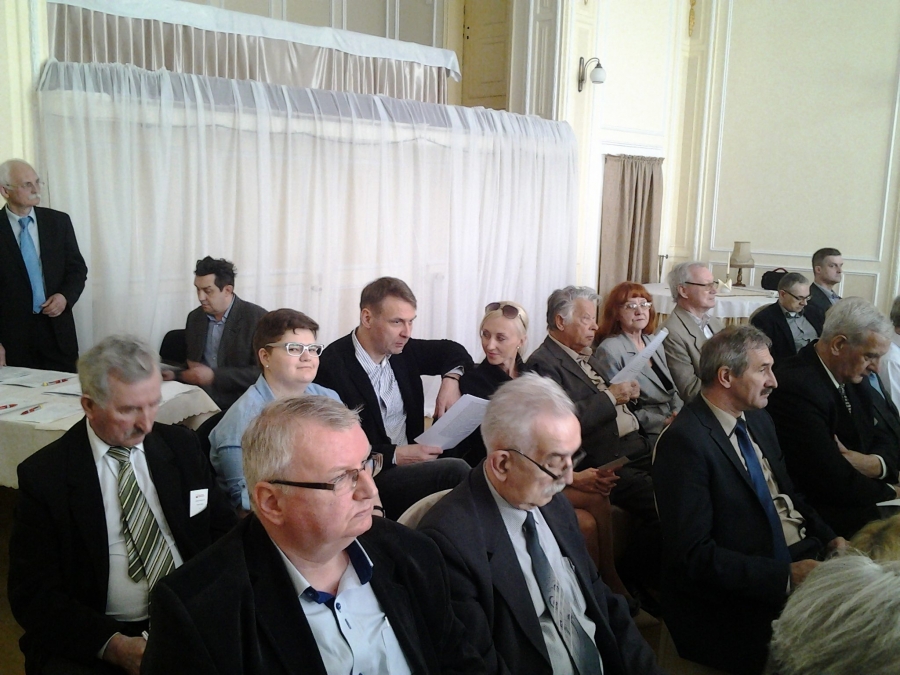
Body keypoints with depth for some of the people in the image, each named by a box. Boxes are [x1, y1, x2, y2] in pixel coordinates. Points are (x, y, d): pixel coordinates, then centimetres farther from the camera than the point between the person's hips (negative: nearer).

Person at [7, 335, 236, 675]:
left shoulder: (183, 445, 4)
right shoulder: (43, 475, -4)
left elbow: (222, 530, 10)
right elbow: (31, 593, -4)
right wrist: (113, 645, -18)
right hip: (92, 642, -2)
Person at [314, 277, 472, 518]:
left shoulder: (401, 350, 6)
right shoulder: (333, 367, -15)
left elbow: (452, 351, 24)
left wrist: (451, 378, 3)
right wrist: (395, 455, -22)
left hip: (410, 464, 7)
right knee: (455, 470, -25)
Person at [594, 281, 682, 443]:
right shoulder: (609, 350, -8)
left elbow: (671, 389, 18)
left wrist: (679, 414, -3)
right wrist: (663, 422, -18)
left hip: (673, 423, 7)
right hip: (646, 434, -7)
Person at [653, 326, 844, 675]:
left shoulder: (758, 419, 9)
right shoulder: (685, 442, -19)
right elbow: (693, 554, -21)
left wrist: (828, 537, 2)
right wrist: (785, 576, -23)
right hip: (738, 595, -8)